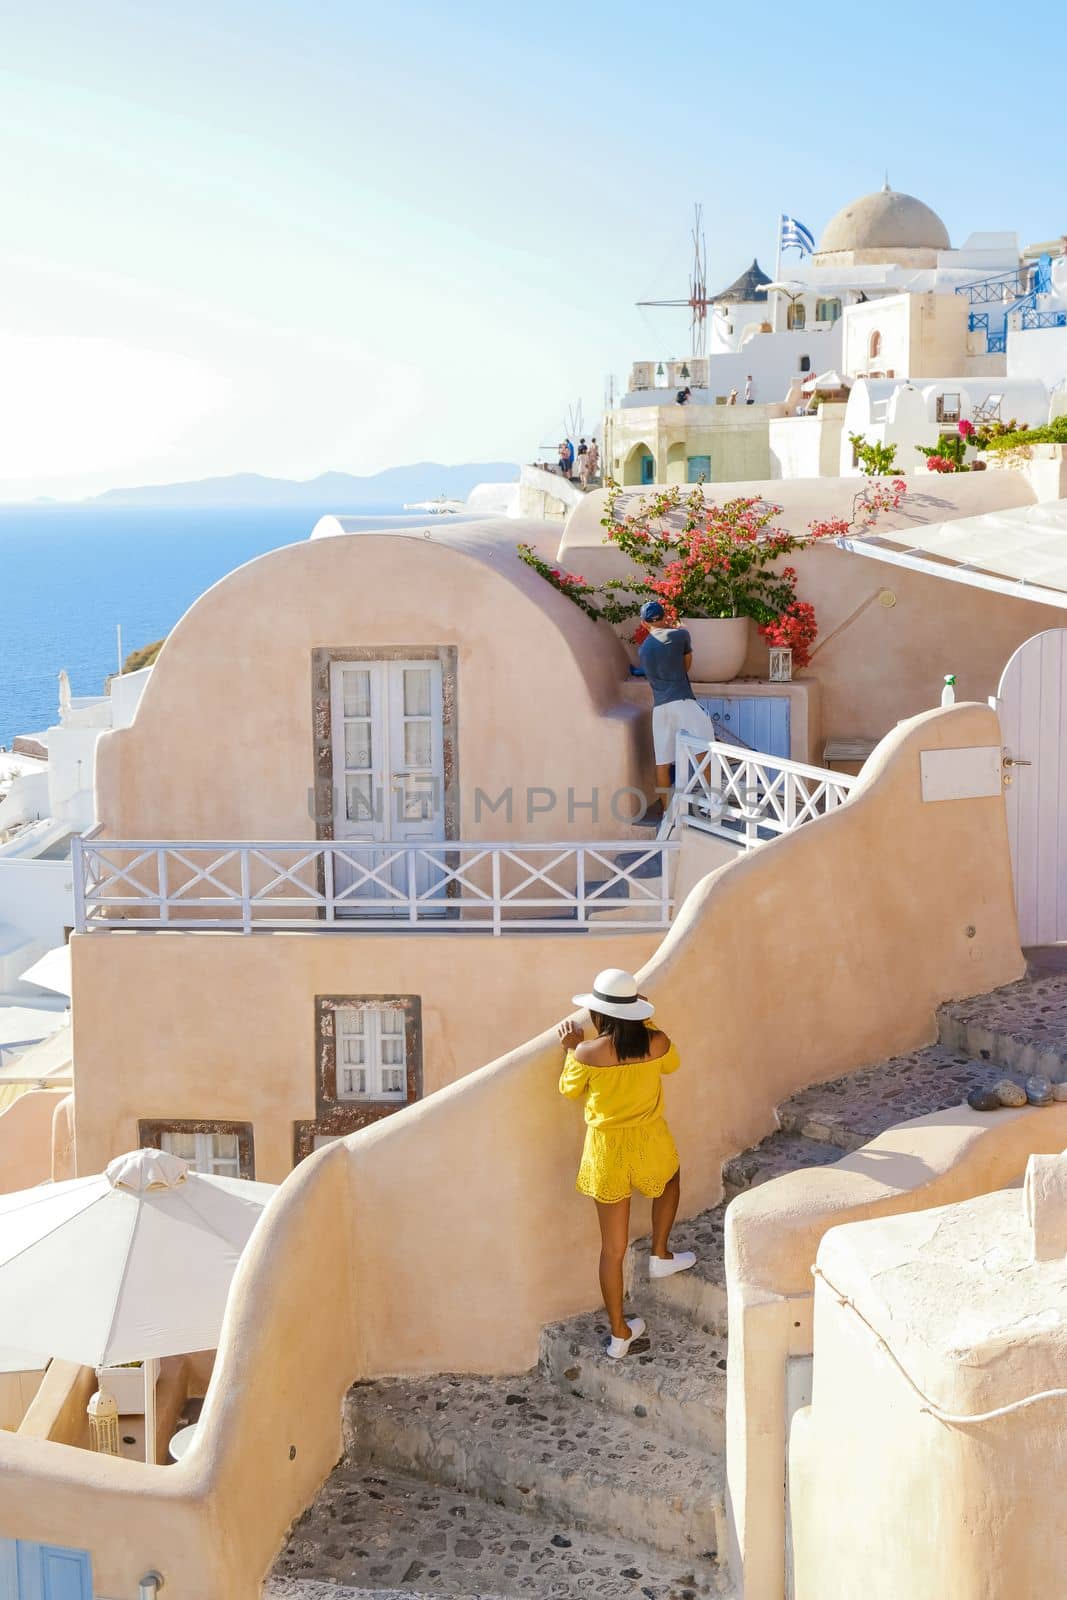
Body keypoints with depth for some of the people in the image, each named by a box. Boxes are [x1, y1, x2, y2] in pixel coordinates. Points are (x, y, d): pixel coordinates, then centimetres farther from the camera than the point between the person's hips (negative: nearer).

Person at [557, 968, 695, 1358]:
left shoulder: (587, 1052, -17)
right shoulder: (657, 1043, -13)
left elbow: (569, 1090, 2)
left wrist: (570, 1048, 13)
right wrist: (648, 1022, 15)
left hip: (607, 1151, -1)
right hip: (650, 1144, 1)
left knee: (613, 1247, 11)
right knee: (671, 1177, 40)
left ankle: (620, 1333, 21)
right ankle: (660, 1255, 38)